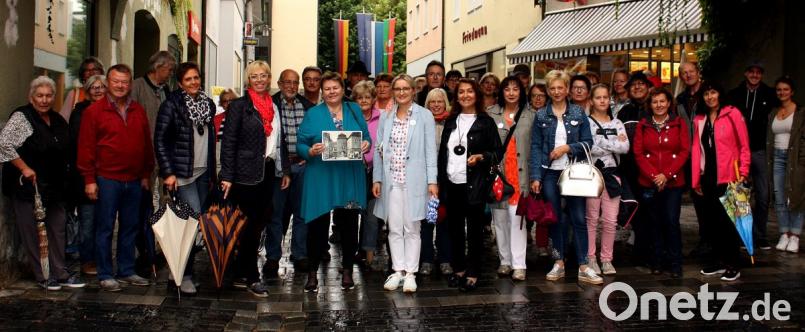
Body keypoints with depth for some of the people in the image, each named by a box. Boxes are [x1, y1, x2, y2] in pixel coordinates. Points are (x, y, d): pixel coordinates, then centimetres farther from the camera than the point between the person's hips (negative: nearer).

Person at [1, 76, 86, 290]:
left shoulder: (58, 120, 13)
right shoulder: (21, 117, -8)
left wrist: (63, 179, 15)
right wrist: (24, 168, -18)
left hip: (55, 187, 7)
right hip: (29, 186, -7)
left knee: (58, 231, 10)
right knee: (33, 232, 0)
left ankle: (60, 273, 17)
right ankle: (42, 277, 8)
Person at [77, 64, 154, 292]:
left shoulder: (138, 111, 11)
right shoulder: (94, 111, -3)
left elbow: (147, 144, 15)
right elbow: (86, 147, -5)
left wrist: (146, 174, 12)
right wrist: (89, 179, -9)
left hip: (134, 181, 5)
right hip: (107, 180, -5)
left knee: (130, 227, 11)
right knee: (105, 228, 2)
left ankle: (127, 271, 22)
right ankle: (105, 275, 11)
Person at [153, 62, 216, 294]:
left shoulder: (207, 104, 13)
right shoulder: (172, 105, -5)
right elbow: (160, 141, -7)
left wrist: (212, 173, 17)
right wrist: (168, 173, -13)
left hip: (203, 173, 6)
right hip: (182, 174, -6)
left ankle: (184, 270, 15)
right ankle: (185, 275, -3)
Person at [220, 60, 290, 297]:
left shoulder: (274, 107, 14)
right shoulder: (240, 106, -5)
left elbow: (280, 141, 19)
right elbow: (228, 142, -10)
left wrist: (285, 170, 12)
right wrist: (227, 177, -15)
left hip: (268, 172, 6)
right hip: (246, 174, -6)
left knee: (258, 223, 9)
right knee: (252, 225, -3)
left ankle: (241, 274, 20)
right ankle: (251, 278, 7)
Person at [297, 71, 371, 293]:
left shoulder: (354, 110, 11)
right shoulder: (313, 114, 5)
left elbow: (366, 138, 12)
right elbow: (300, 144, 1)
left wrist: (366, 144, -10)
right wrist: (311, 151, -19)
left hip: (350, 178, 2)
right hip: (320, 178, -2)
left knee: (349, 224, 7)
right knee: (318, 225, 0)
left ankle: (347, 271, 20)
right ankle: (312, 272, 13)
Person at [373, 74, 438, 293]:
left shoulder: (424, 116, 0)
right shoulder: (386, 117, 10)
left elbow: (430, 150, -3)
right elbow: (379, 150, 11)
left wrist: (432, 180, -8)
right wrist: (377, 179, 6)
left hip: (414, 180, -3)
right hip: (391, 180, 3)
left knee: (411, 228, 2)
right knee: (394, 228, 6)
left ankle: (410, 273, 10)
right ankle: (398, 271, 15)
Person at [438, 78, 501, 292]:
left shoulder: (485, 122, 1)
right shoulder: (451, 122, 13)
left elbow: (497, 152, 1)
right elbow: (442, 152, 15)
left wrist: (481, 157, -18)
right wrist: (440, 181, 9)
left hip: (474, 184, -4)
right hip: (451, 183, 4)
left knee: (474, 228, 1)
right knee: (454, 228, 9)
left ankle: (472, 274, 8)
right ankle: (458, 269, 21)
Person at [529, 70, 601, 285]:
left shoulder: (578, 113, 4)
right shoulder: (541, 115, 4)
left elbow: (588, 142, 3)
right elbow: (535, 147, 0)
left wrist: (567, 148, -13)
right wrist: (535, 177, -7)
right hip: (550, 173, 1)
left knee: (579, 219, -1)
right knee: (555, 219, 7)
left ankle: (583, 267, 3)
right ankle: (559, 263, 18)